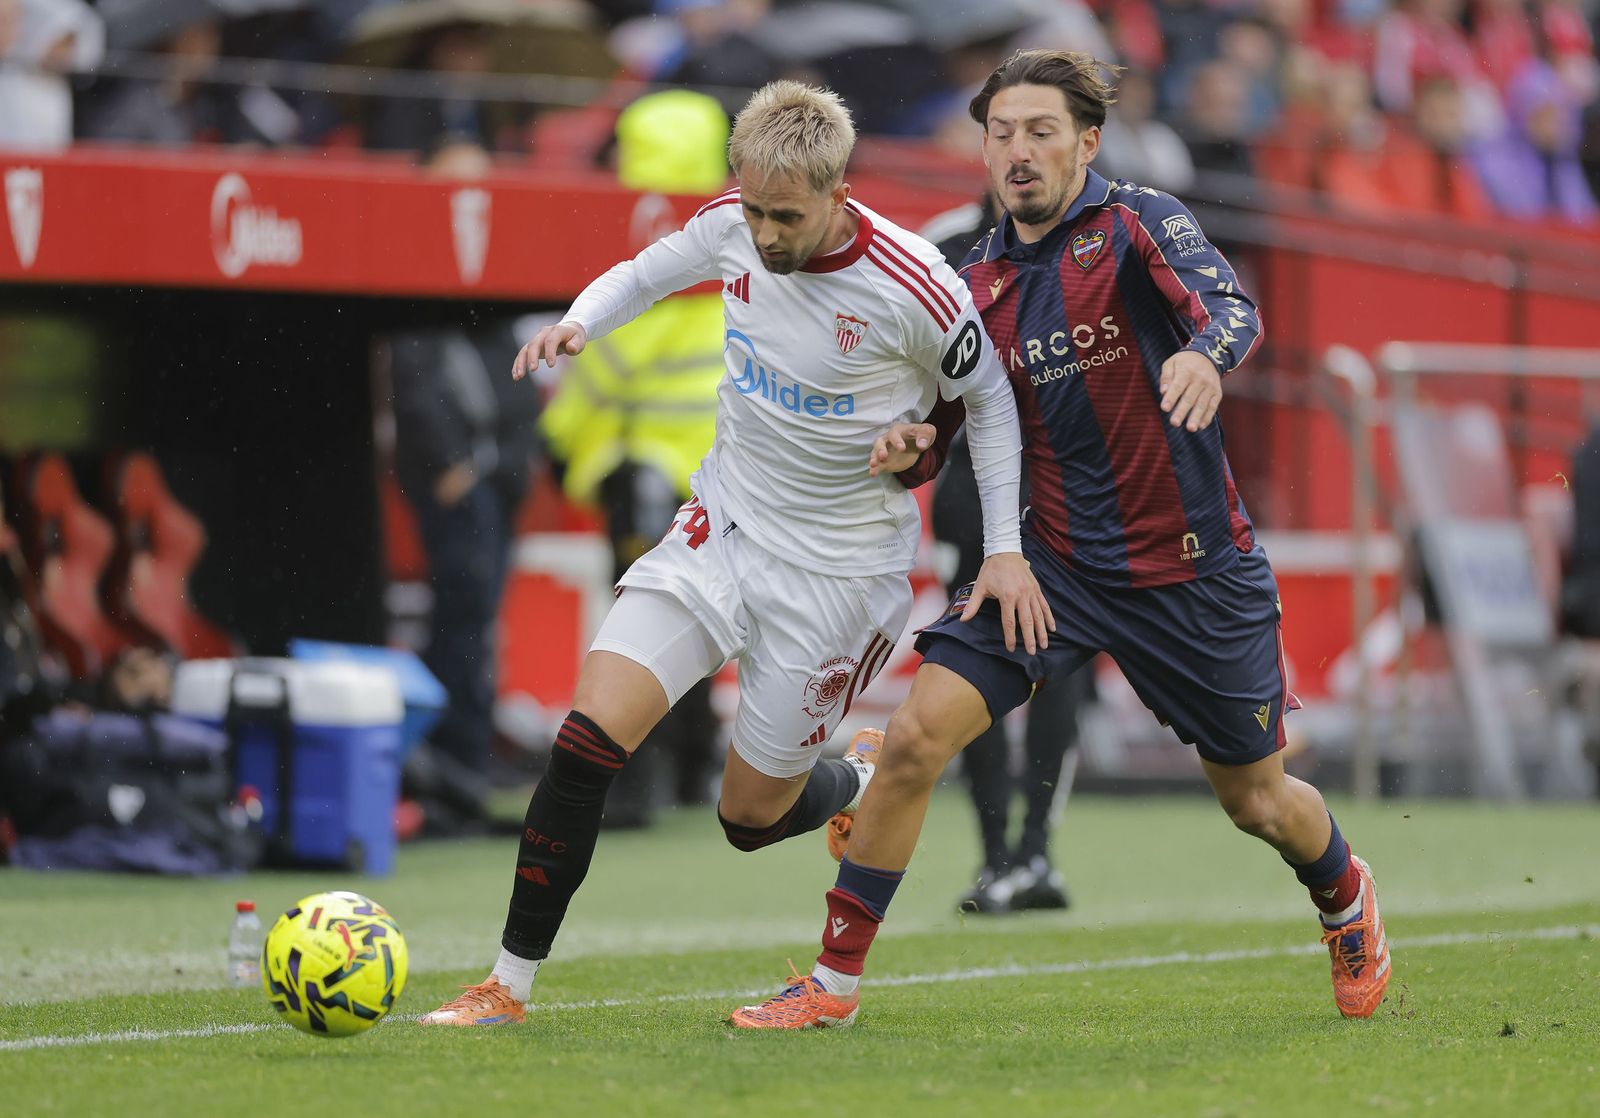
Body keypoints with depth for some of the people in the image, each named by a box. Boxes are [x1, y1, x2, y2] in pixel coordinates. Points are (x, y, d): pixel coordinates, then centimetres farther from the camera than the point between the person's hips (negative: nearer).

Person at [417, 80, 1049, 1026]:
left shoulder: (912, 288, -23)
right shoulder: (731, 226, -10)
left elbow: (990, 397, -5)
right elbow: (649, 272, 12)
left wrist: (1007, 547, -8)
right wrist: (578, 322, -9)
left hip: (836, 571, -4)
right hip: (721, 527, 4)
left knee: (753, 815, 6)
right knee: (589, 737, -13)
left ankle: (867, 782, 41)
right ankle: (509, 986, -4)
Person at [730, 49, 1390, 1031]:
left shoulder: (1140, 222, -10)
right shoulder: (981, 284, 4)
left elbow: (1231, 307, -27)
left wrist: (1205, 353, -51)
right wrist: (911, 442, -12)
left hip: (1195, 571, -3)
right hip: (1057, 561, 3)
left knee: (1258, 802, 11)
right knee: (917, 734, -15)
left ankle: (1347, 896, 47)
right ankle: (835, 982, -5)